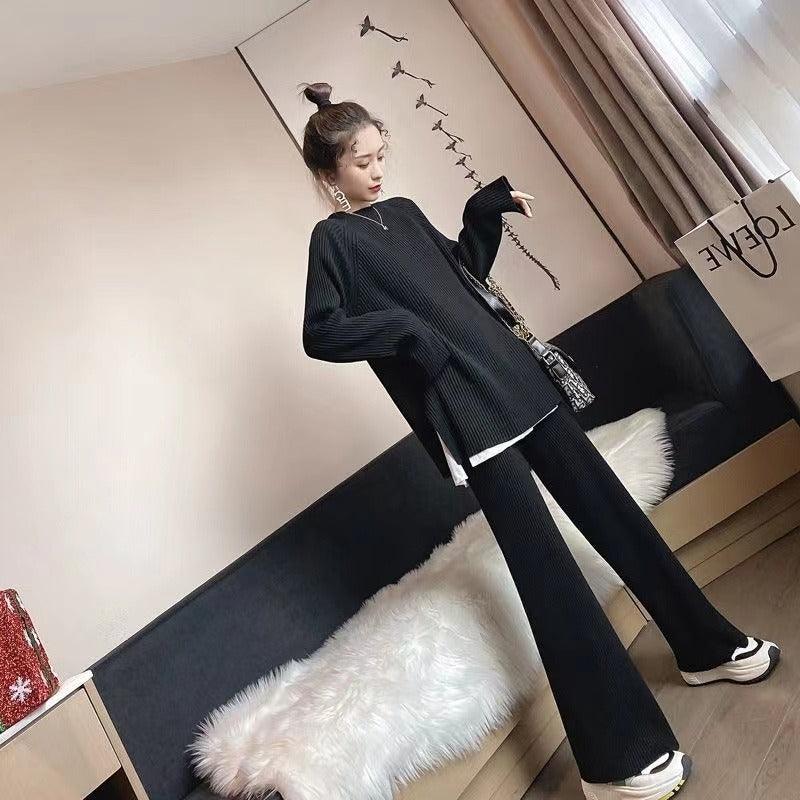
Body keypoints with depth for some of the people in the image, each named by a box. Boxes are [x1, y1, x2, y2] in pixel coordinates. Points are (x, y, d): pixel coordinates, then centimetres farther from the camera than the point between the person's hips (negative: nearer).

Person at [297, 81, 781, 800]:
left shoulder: (403, 211, 18)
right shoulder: (332, 239, 0)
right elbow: (320, 335, -10)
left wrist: (483, 216, 14)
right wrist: (404, 329, -18)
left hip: (516, 377, 7)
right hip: (464, 412, -7)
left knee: (609, 507, 11)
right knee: (544, 563, -9)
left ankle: (707, 646, 30)